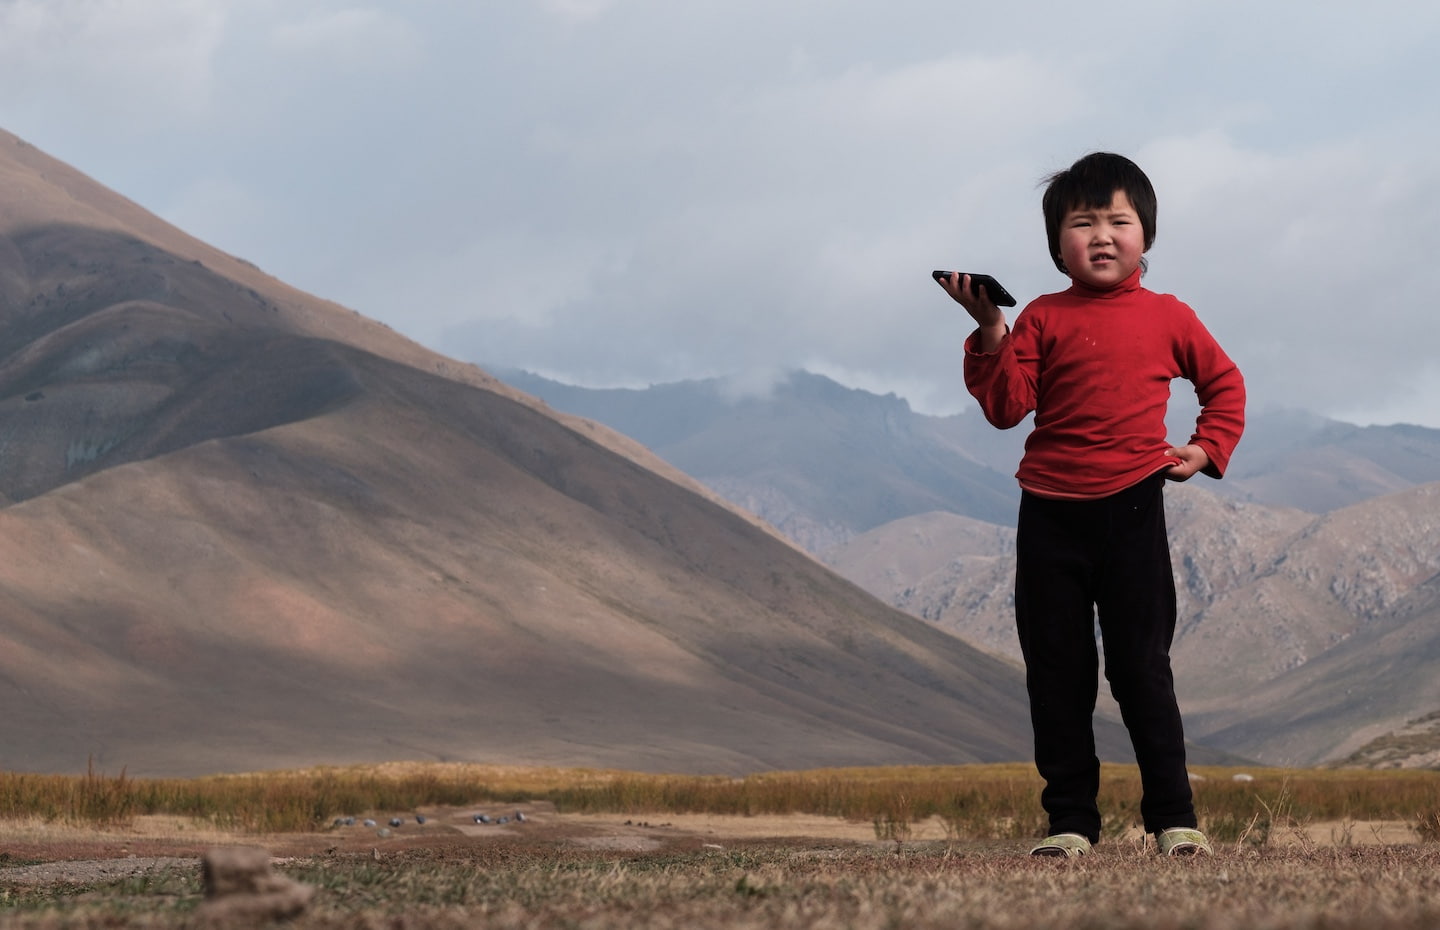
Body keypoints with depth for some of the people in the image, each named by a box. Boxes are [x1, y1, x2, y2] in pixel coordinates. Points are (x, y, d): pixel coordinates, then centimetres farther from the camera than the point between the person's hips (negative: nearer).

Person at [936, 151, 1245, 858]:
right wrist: (991, 334, -17)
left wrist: (1207, 449, 7)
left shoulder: (1167, 317, 5)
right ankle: (1069, 820, 12)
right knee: (1056, 674, 4)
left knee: (1142, 668, 0)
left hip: (1132, 508, -1)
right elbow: (1006, 408, -6)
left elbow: (1224, 383, 20)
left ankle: (1172, 816, 7)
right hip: (1049, 513, 1)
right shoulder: (1044, 318, 3)